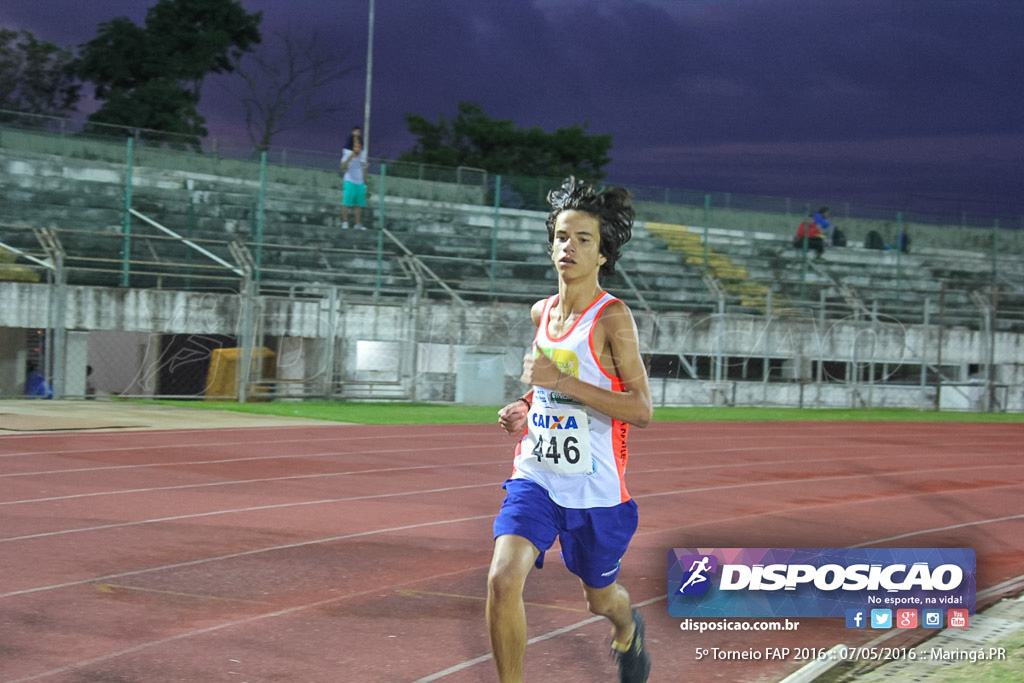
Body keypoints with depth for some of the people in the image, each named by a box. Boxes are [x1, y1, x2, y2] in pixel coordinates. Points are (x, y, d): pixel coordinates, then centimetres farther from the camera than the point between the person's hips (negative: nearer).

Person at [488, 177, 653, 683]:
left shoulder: (612, 317, -14)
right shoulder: (541, 313, 6)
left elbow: (642, 410, -19)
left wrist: (560, 381, -24)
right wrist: (525, 410, 5)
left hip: (595, 486, -4)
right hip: (535, 475, 4)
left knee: (600, 598, 17)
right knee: (503, 579, -19)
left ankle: (627, 629, 55)